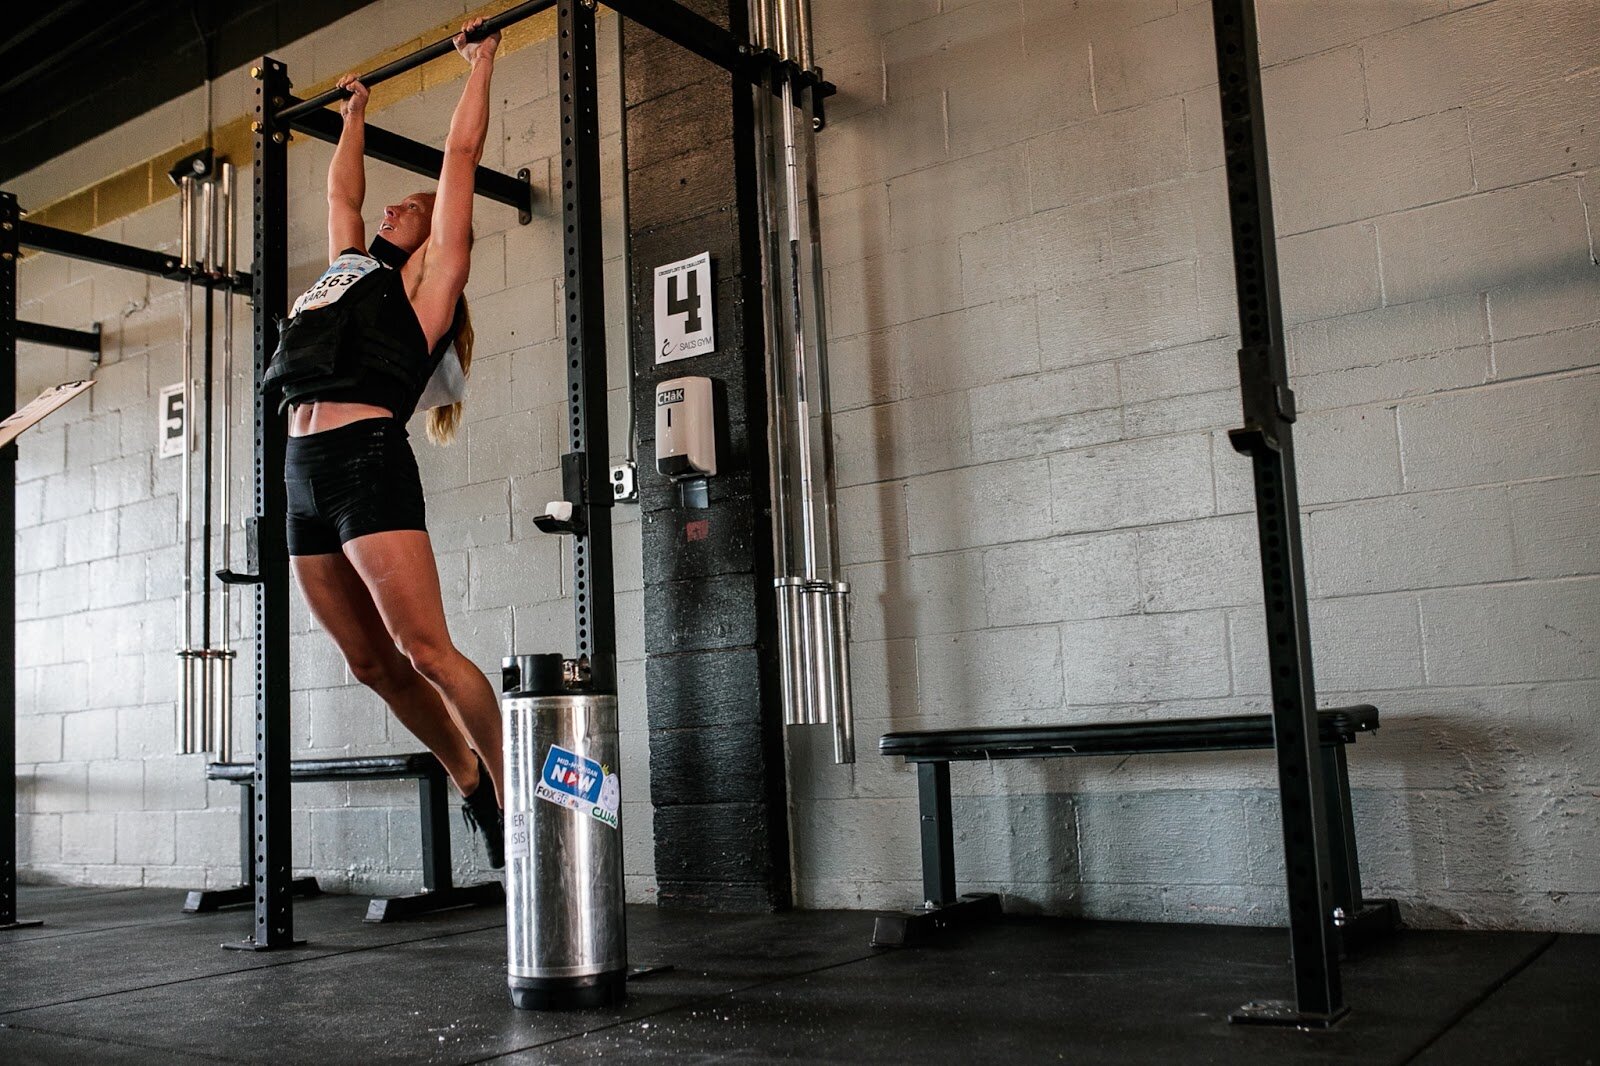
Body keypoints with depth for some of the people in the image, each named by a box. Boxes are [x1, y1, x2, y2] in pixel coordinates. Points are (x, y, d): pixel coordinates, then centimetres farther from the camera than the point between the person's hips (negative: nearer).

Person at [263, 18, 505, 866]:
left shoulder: (429, 274, 10)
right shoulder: (350, 263, 26)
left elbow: (462, 153, 13)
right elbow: (342, 190, 43)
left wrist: (481, 61, 23)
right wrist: (355, 113, 53)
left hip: (368, 459, -7)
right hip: (304, 475, 7)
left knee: (426, 651, -11)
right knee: (371, 663, 9)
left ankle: (511, 792, 0)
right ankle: (468, 777, 23)